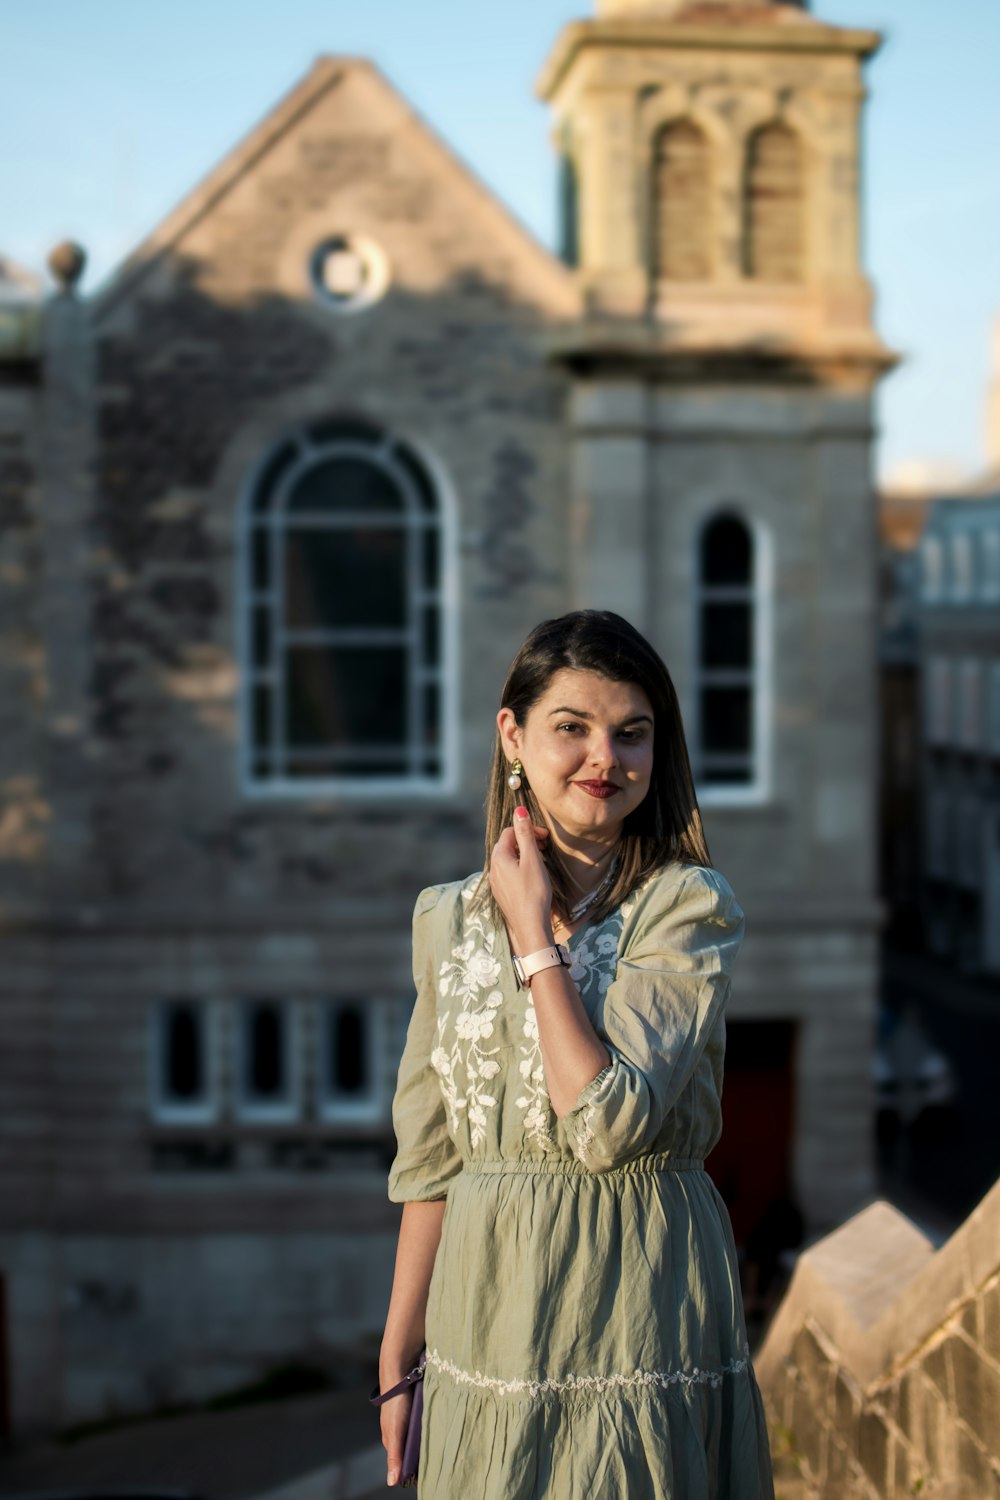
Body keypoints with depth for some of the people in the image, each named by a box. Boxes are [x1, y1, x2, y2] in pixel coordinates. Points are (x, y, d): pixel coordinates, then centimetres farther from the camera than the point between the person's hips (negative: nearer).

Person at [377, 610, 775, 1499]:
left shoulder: (690, 906, -9)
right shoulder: (450, 918, 4)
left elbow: (609, 1123, -21)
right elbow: (430, 1159, 8)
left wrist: (536, 934, -14)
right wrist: (398, 1357, 8)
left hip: (635, 1317, -4)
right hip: (487, 1318, 4)